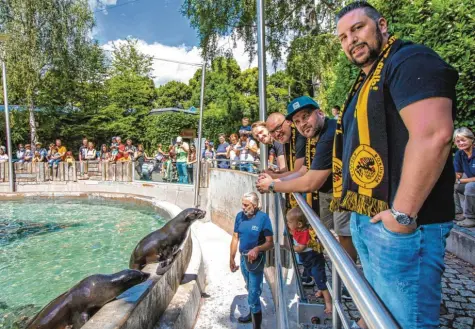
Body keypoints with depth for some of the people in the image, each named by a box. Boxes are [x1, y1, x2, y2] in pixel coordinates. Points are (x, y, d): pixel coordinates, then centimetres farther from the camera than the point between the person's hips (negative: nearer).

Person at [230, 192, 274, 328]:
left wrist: (257, 249, -37)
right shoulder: (240, 216, -6)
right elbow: (235, 238, 3)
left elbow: (270, 243, -20)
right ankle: (252, 313, 47)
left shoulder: (263, 218, -21)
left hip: (256, 260, -6)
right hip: (243, 258, 6)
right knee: (250, 290, 25)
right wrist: (232, 258, 2)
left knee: (254, 294, -2)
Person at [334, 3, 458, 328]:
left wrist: (402, 214, -22)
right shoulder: (367, 81, 20)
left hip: (397, 224, -9)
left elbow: (433, 135, -23)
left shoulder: (409, 60, -9)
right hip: (366, 218, 9)